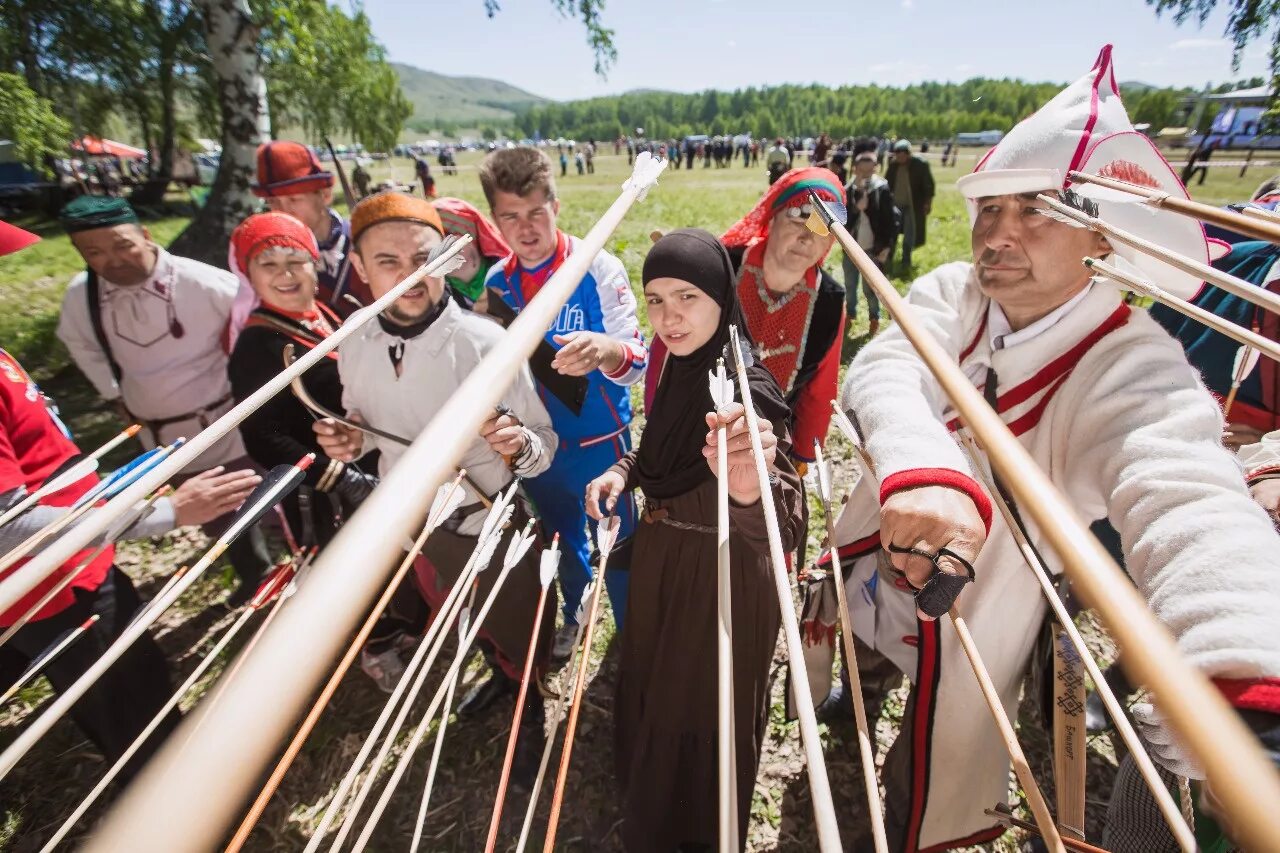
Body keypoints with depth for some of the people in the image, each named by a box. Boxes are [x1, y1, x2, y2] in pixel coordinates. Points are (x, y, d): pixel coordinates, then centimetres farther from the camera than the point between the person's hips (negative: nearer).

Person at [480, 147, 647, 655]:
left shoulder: (598, 269, -16)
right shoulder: (496, 283, -2)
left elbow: (635, 357, -28)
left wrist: (606, 351, -50)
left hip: (599, 440, -4)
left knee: (617, 542, 10)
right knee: (559, 539, 25)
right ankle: (567, 617, 53)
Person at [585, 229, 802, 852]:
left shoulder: (744, 392, -29)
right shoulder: (681, 365, -5)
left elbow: (784, 528, -42)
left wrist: (751, 490, -64)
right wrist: (623, 471, -6)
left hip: (720, 580, -8)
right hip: (663, 561, 9)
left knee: (697, 713, 16)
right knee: (654, 687, 31)